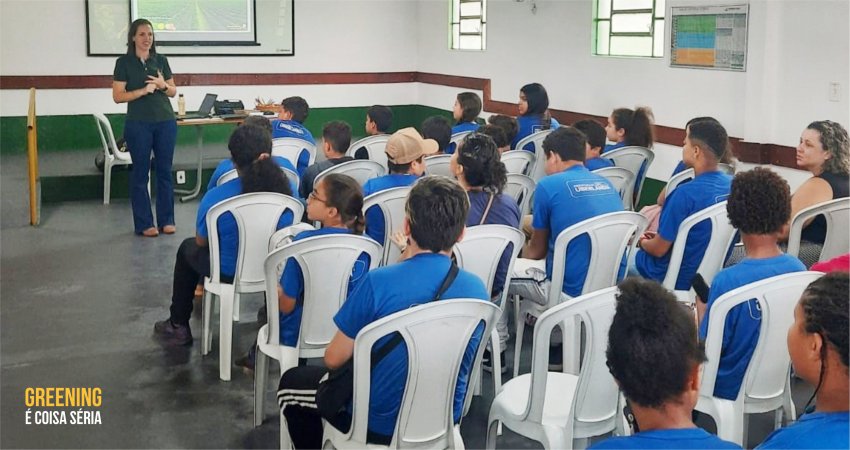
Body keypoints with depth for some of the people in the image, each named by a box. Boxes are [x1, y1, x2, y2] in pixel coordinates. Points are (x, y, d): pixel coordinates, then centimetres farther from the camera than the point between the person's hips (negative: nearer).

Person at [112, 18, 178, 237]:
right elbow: (118, 96, -6)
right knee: (140, 172, 2)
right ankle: (144, 224, 7)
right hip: (138, 124, -3)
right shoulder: (124, 62, -2)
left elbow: (173, 91, 12)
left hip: (166, 122, 3)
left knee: (164, 170, 6)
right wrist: (143, 90, -17)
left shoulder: (161, 60, 9)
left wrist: (163, 85, -9)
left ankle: (166, 220, 14)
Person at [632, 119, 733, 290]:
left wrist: (643, 242, 2)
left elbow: (659, 249, -20)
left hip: (680, 280, -8)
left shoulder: (686, 193, -28)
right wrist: (659, 237, 13)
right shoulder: (733, 185, -5)